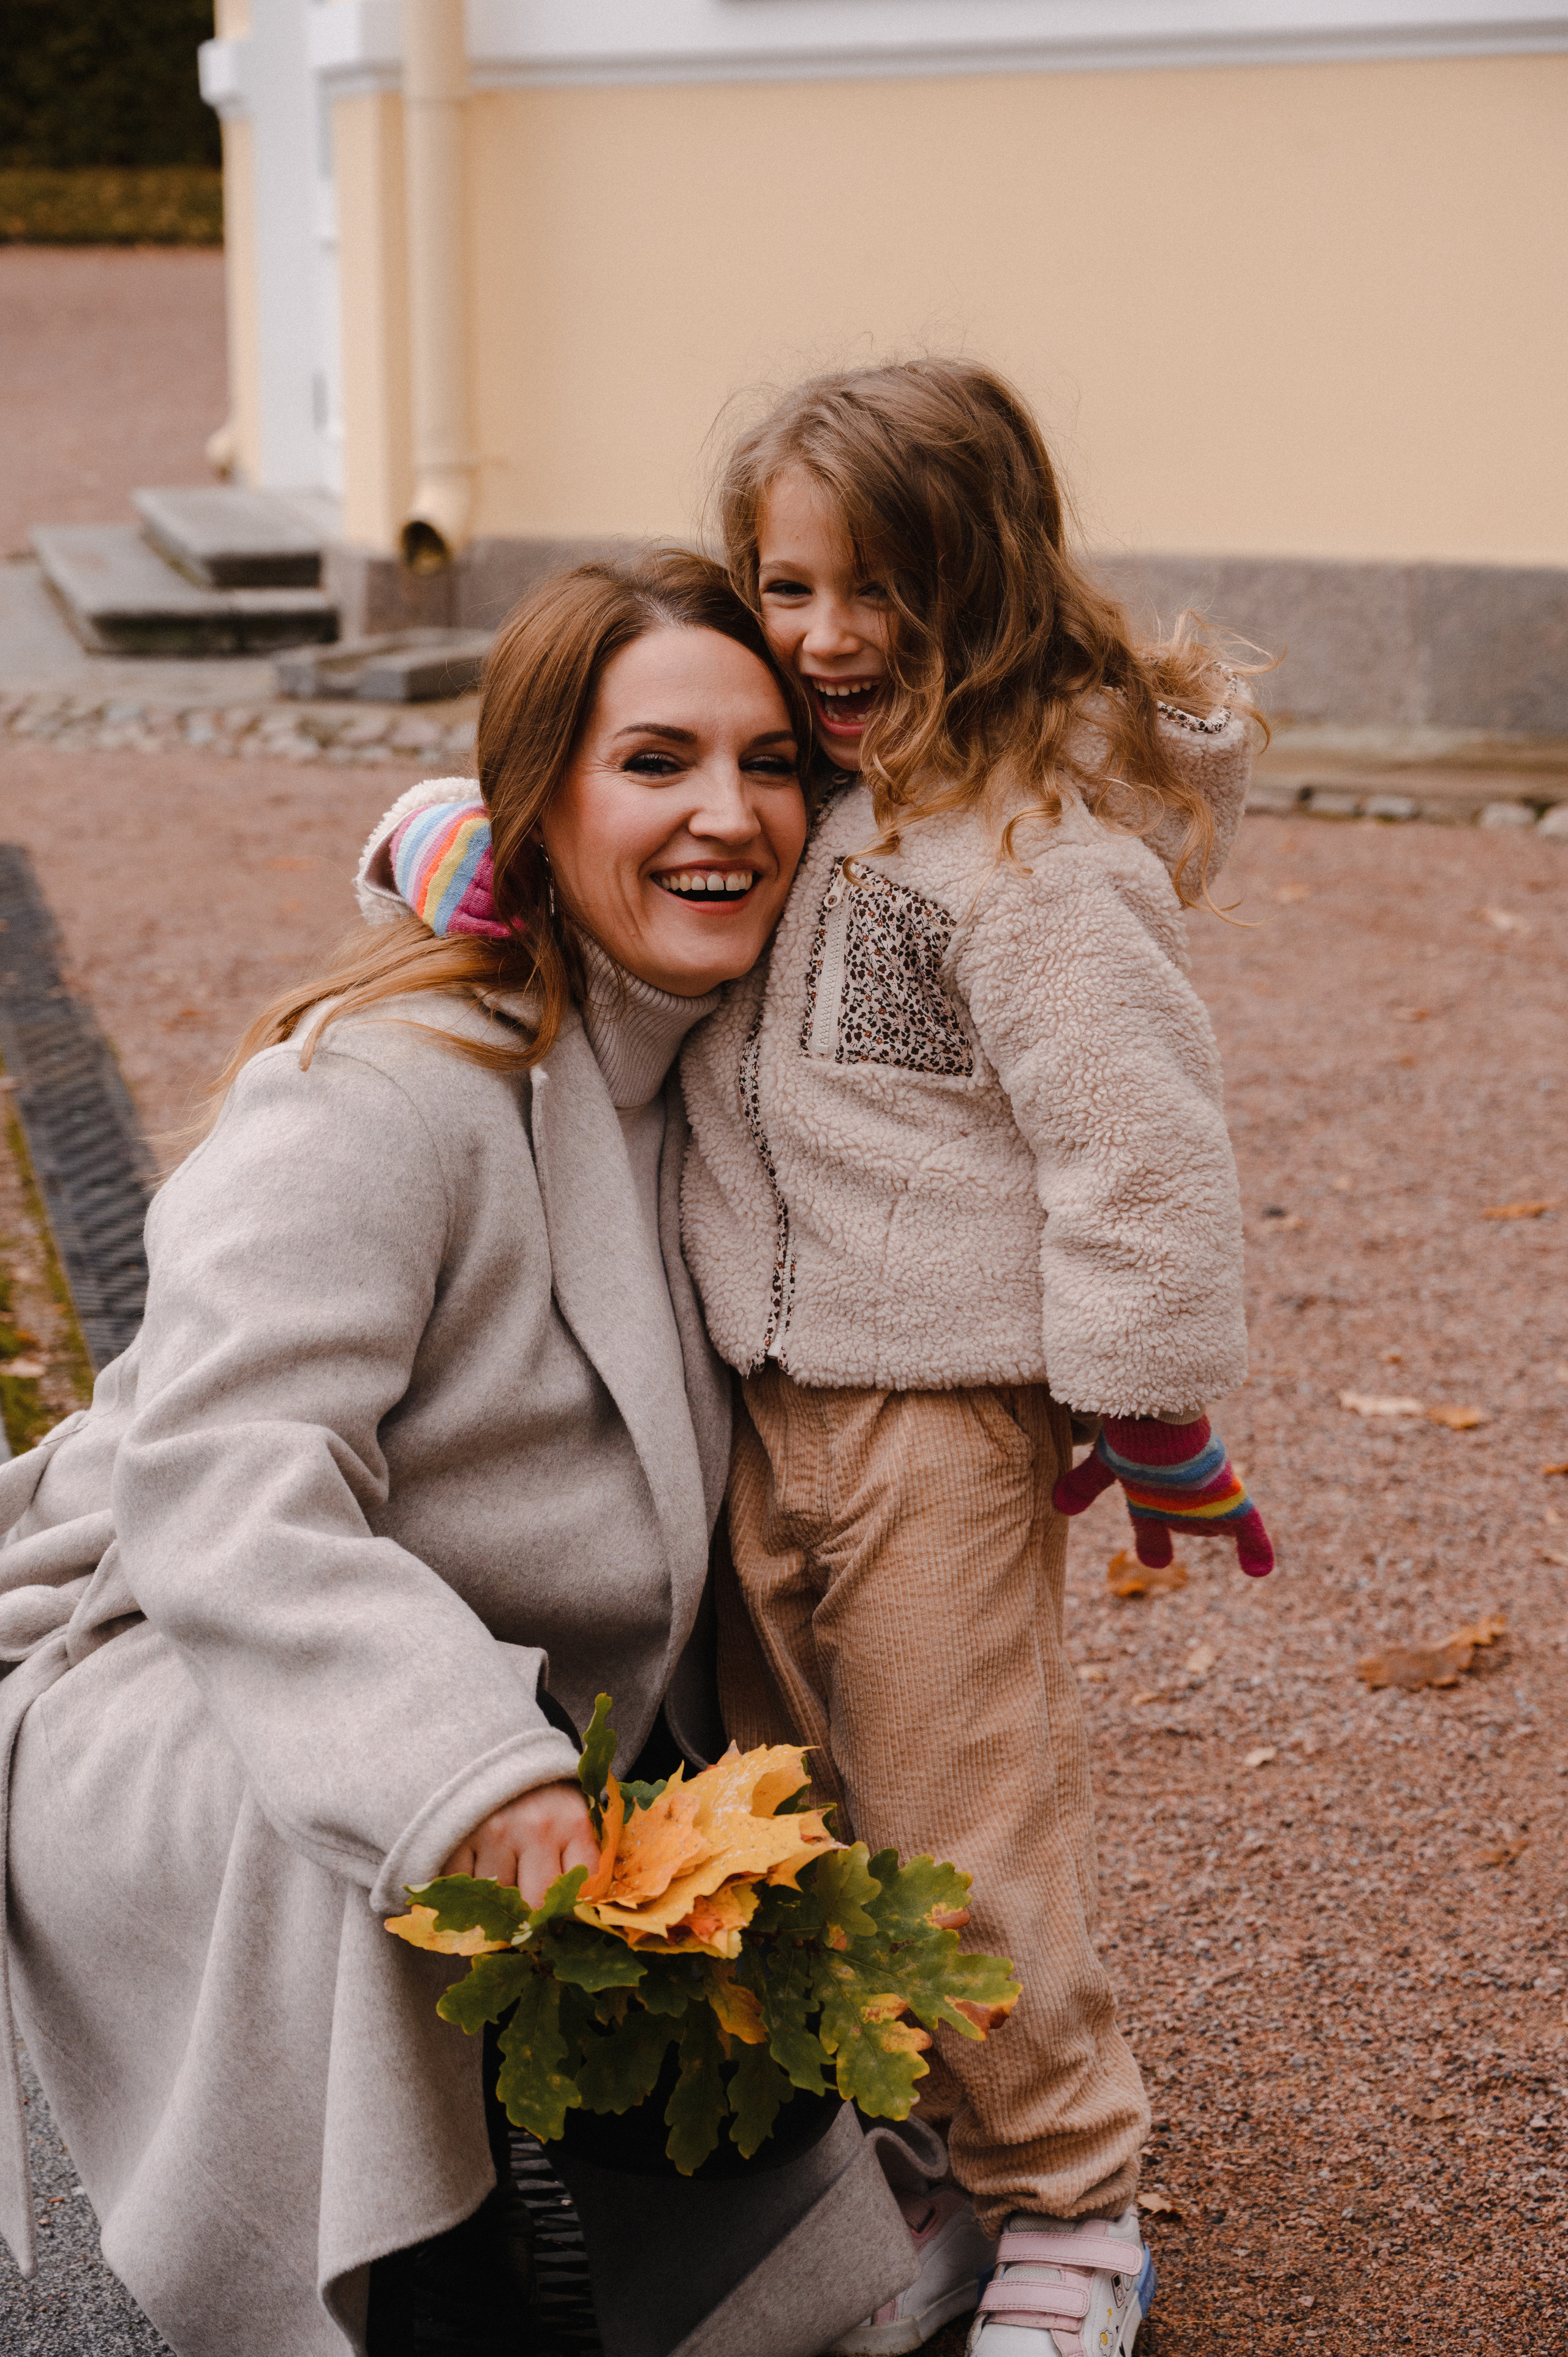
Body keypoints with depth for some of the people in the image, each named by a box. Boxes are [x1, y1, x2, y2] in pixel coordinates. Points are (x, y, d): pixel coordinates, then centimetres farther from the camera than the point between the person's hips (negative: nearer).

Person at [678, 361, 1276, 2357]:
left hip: (944, 1409, -8)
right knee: (801, 1816, 15)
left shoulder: (1038, 841, -17)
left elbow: (1137, 1130, -17)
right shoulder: (793, 787, 7)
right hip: (761, 1391, 8)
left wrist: (1146, 1394, -13)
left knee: (961, 1822, 1)